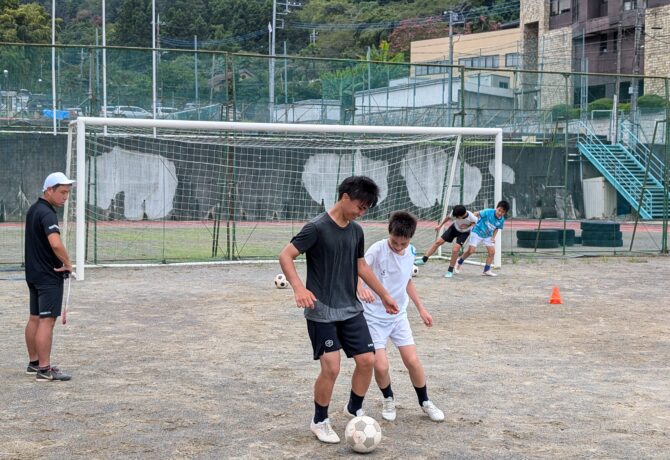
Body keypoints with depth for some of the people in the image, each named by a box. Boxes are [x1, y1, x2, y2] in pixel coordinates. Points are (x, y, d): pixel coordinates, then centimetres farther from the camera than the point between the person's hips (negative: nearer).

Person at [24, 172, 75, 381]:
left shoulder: (33, 210, 12)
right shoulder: (47, 213, -19)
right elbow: (56, 244, -33)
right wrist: (68, 263, -18)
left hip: (33, 273, 10)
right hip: (49, 276, -10)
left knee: (35, 319, 15)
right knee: (47, 320, -7)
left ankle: (34, 363, 24)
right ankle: (44, 369, -6)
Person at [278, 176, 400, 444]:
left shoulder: (356, 231, 7)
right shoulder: (317, 228, -15)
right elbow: (285, 256, -16)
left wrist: (384, 295, 25)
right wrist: (299, 288, -31)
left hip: (350, 309, 7)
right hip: (322, 312, -6)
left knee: (367, 360, 1)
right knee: (331, 368, -10)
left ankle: (354, 409, 26)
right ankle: (320, 422, 12)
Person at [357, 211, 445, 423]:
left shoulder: (411, 253, -2)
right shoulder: (378, 249, -20)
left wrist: (421, 308, 17)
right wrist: (361, 288, -54)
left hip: (399, 315, 4)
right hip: (374, 317, -4)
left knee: (412, 360, -2)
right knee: (381, 366, -11)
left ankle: (425, 402, 21)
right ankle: (388, 400, 19)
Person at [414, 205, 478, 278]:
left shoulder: (472, 217, -37)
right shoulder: (454, 213, -28)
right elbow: (448, 217, -3)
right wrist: (440, 225, 3)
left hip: (464, 232, -3)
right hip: (455, 228, 3)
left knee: (455, 249, -20)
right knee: (438, 242, -3)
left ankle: (450, 271, 2)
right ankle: (424, 260, 9)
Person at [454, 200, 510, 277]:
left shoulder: (501, 220, -11)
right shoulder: (488, 212, -27)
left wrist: (493, 237, -5)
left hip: (488, 236, 5)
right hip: (477, 232, -5)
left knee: (492, 252, -4)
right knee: (471, 250, -8)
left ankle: (486, 270, 9)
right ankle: (459, 263, 17)